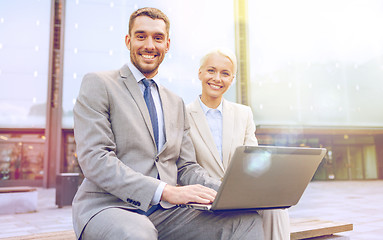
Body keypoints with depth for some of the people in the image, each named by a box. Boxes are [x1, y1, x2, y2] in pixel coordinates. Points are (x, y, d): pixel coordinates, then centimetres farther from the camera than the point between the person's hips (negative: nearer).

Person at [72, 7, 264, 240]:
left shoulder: (177, 104, 20)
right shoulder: (97, 84, 1)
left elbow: (186, 167, 15)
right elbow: (94, 159, -12)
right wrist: (166, 191, -22)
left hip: (164, 212, 6)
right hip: (108, 207, -5)